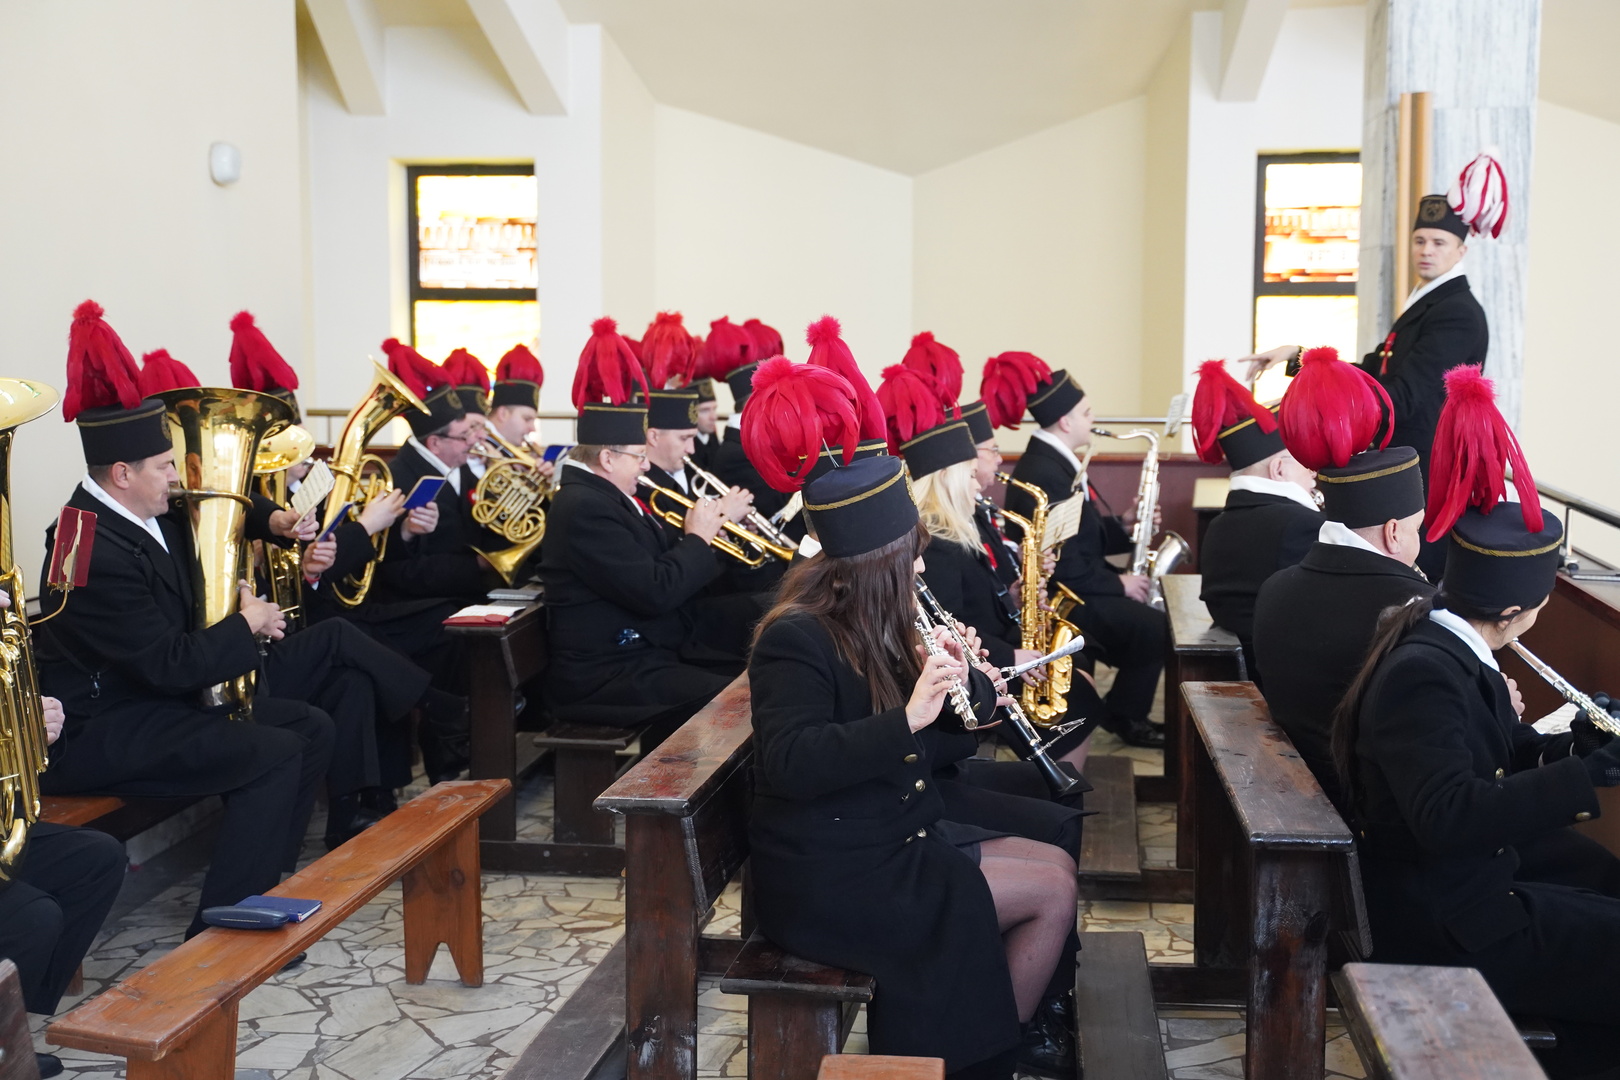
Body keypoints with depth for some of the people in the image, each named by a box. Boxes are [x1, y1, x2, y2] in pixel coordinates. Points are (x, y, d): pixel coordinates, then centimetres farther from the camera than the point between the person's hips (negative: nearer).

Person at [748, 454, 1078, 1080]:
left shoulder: (871, 628, 9)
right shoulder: (797, 639, -18)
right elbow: (790, 763, -31)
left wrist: (941, 678, -2)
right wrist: (907, 716, -36)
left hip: (892, 839, 10)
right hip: (831, 880, -10)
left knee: (1057, 864, 9)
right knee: (1053, 890, -9)